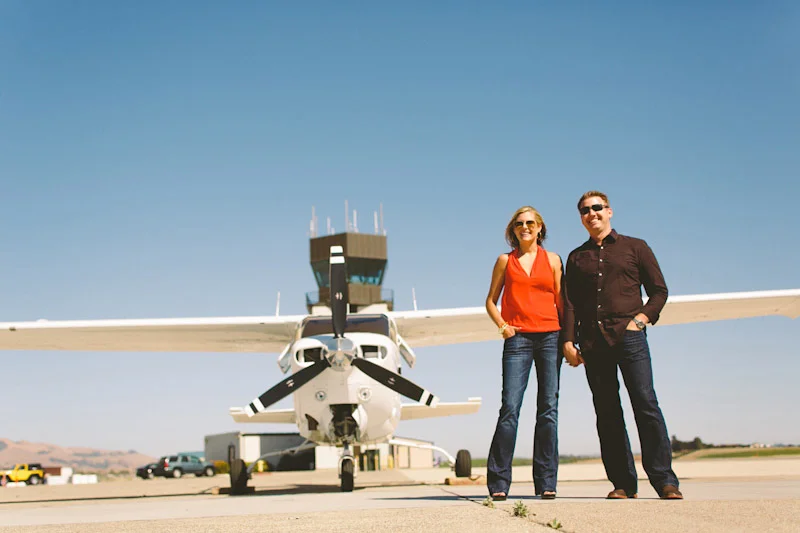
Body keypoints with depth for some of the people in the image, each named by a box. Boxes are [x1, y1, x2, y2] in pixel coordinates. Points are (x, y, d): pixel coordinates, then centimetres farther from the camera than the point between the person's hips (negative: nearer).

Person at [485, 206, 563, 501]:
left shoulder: (552, 259, 13)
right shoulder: (505, 260, 12)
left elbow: (560, 301, 12)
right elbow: (491, 300, 15)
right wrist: (501, 325, -2)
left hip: (550, 336, 1)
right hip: (518, 338, -1)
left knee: (548, 408, 0)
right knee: (510, 407, -10)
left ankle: (546, 482, 6)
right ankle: (499, 482, -5)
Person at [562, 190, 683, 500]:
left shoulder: (635, 247, 13)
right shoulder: (576, 258, 19)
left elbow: (659, 290, 11)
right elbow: (570, 303, 15)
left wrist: (642, 317, -5)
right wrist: (568, 341, 3)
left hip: (628, 335, -3)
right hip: (592, 341, 3)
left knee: (646, 403, -12)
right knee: (607, 413, 1)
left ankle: (664, 480, -9)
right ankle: (623, 483, 5)